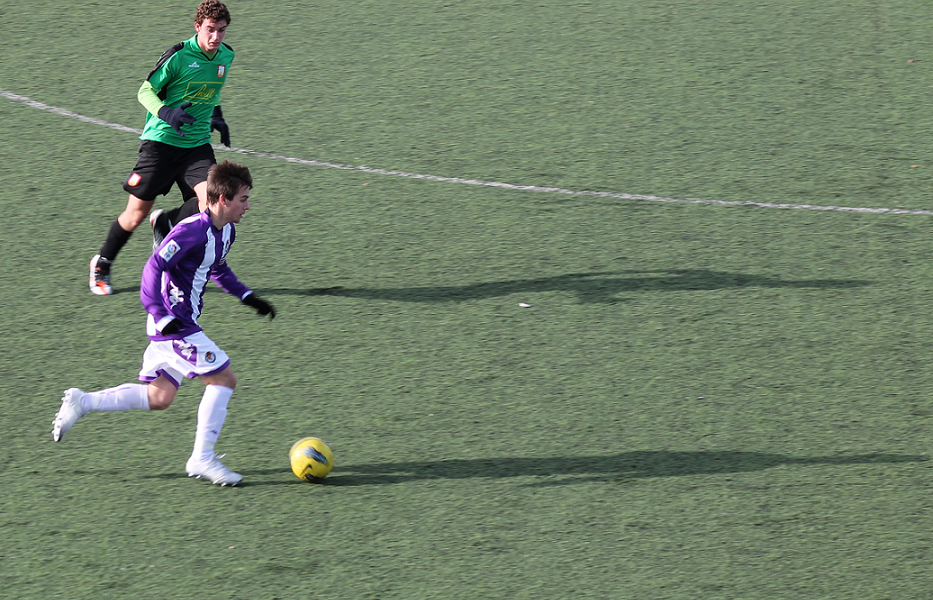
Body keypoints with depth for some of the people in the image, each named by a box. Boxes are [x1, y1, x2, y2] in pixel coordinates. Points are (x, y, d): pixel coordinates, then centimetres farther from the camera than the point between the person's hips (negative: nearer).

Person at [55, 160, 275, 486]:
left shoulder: (226, 231, 9)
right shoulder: (192, 231, -20)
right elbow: (154, 267, -23)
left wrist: (247, 297, 23)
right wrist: (161, 316, -29)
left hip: (182, 323, 10)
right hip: (174, 324, -10)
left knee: (158, 398, 11)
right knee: (223, 378, -9)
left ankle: (81, 402, 17)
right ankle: (202, 458, -3)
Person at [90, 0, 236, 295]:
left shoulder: (226, 56, 5)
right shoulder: (179, 55, -15)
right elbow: (145, 91, -10)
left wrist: (216, 116, 17)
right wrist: (165, 112, -27)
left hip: (197, 144, 5)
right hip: (161, 139, -5)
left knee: (211, 201, -18)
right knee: (137, 213, 0)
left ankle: (164, 223, 13)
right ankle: (101, 266, 23)